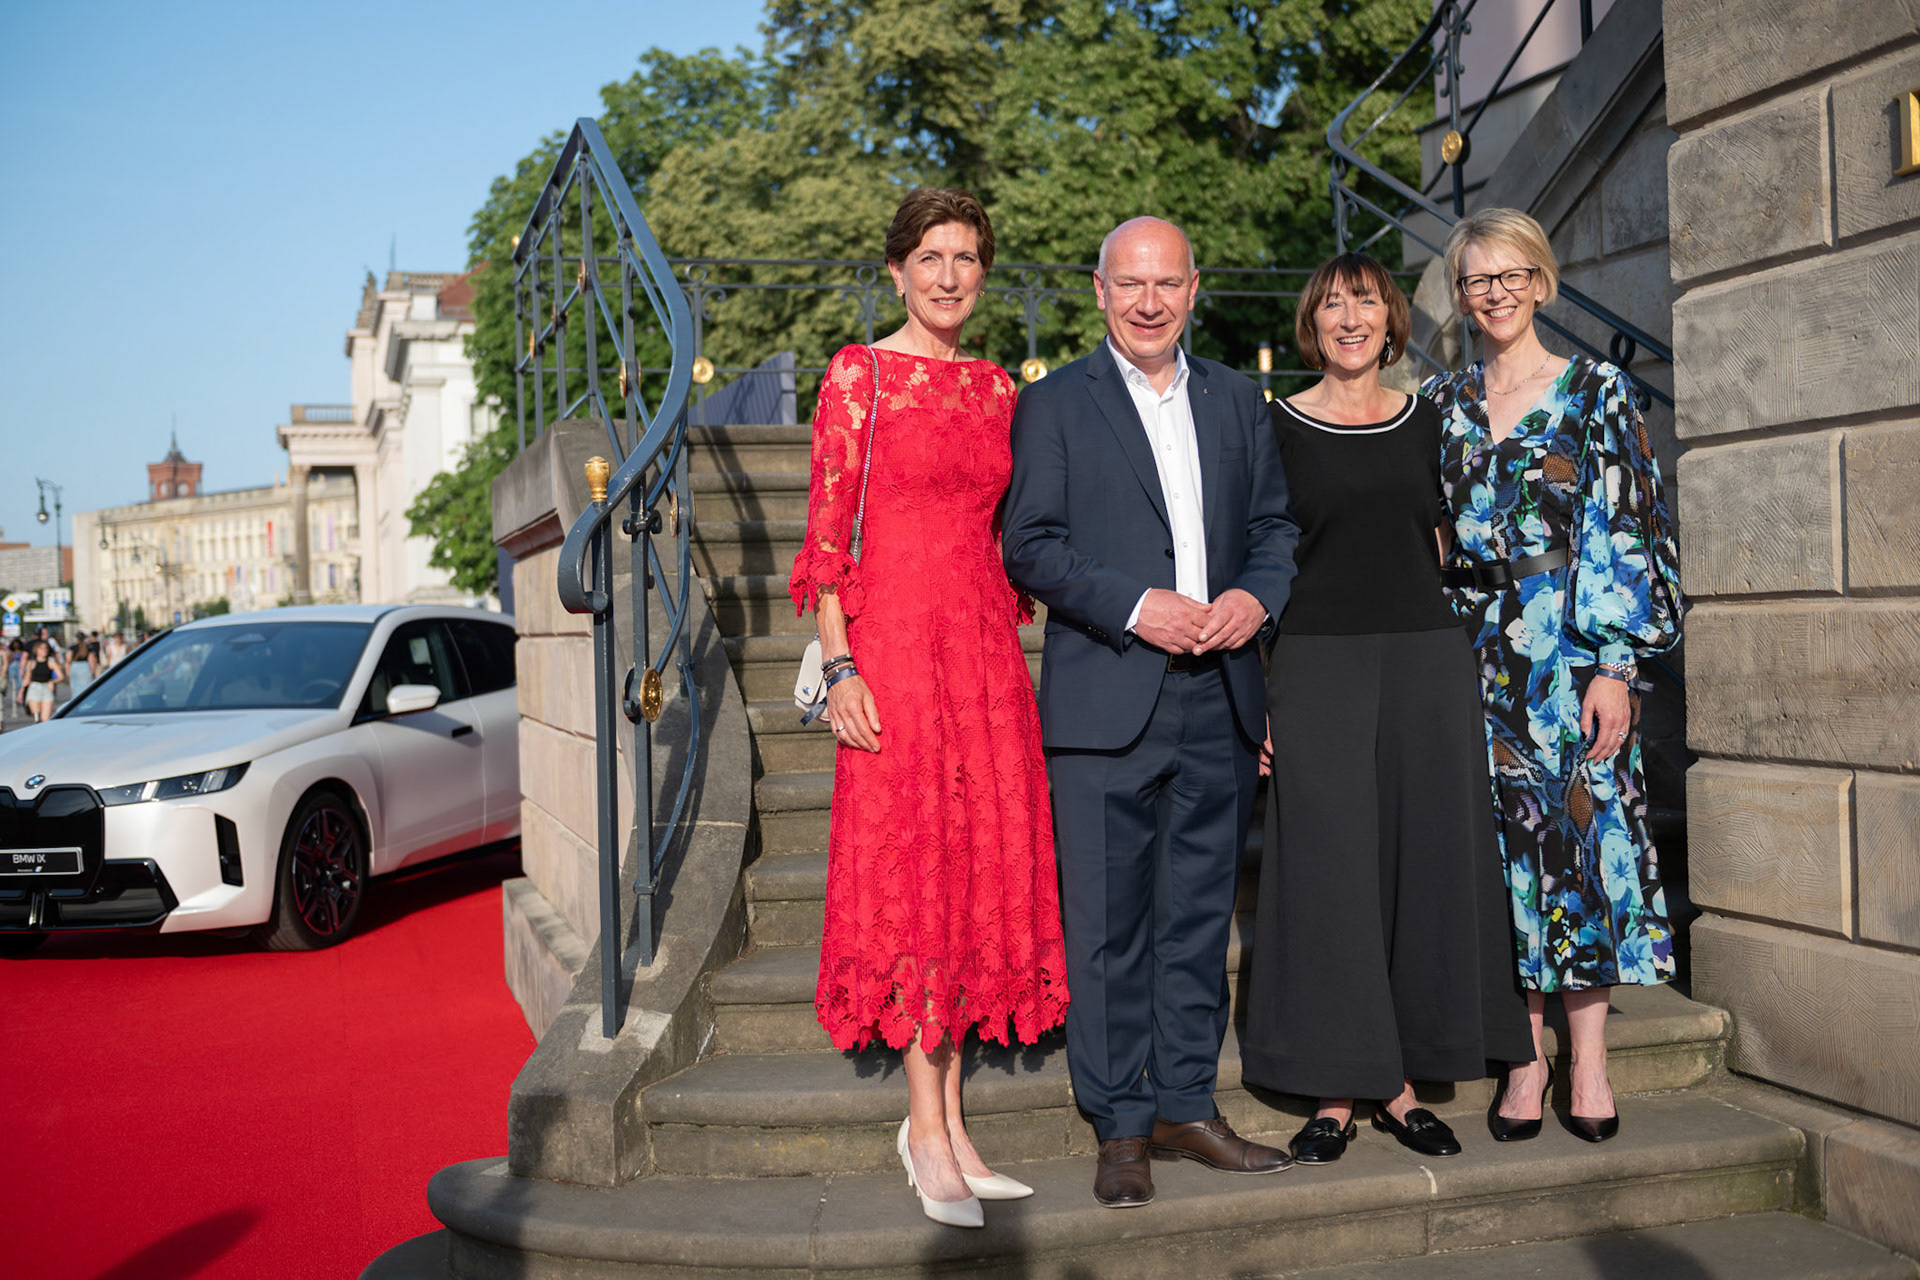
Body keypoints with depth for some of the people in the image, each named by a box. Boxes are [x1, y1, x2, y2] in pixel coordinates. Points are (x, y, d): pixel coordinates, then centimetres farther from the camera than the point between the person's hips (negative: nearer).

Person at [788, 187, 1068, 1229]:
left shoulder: (995, 389, 15)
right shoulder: (857, 375, -1)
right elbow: (826, 535, -6)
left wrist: (1012, 648, 12)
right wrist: (840, 668, -14)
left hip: (987, 650, 6)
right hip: (895, 642, -5)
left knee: (982, 869, 5)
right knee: (913, 866, -3)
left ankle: (946, 1121, 16)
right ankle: (927, 1128, 7)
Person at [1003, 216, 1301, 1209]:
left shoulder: (1235, 400, 15)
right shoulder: (1053, 405, 2)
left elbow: (1275, 522, 16)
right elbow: (1030, 547, -5)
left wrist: (1257, 595, -5)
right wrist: (1136, 607, -15)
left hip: (1219, 706, 4)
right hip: (1105, 706, -4)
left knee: (1200, 915, 10)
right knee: (1108, 923, 1)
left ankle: (1186, 1107, 23)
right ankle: (1121, 1127, 13)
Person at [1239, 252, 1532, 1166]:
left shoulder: (1425, 421, 12)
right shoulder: (1278, 426, 2)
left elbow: (1440, 545, 15)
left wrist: (1462, 668, 7)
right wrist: (1256, 691, -6)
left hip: (1427, 660, 3)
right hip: (1318, 663, -3)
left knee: (1427, 861, 4)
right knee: (1329, 869, -2)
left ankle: (1398, 1082, 16)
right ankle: (1335, 1093, 8)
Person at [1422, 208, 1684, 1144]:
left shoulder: (1596, 392, 1)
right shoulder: (1440, 403, 12)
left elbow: (1627, 532, -4)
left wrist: (1615, 664, -11)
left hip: (1573, 651, -3)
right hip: (1479, 658, 3)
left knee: (1582, 825, -2)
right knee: (1507, 839, 4)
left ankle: (1588, 1064, 9)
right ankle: (1526, 1060, 13)